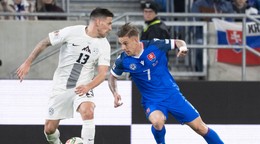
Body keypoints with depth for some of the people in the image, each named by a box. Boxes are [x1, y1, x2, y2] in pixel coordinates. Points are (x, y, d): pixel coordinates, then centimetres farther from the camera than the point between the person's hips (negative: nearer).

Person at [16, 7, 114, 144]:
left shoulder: (104, 45, -7)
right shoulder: (72, 32, -14)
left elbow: (102, 73, -11)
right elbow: (44, 43, -3)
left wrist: (88, 86, -31)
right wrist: (27, 63, -4)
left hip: (82, 87, 0)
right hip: (61, 87, 0)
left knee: (88, 112, -32)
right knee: (49, 129, 3)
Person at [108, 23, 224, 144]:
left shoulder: (155, 45, -16)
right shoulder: (123, 61, -12)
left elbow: (178, 42, 0)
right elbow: (112, 76, 7)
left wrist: (182, 47, -22)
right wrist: (115, 94, -10)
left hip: (172, 95, 0)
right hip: (152, 101, 0)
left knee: (200, 127, 3)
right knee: (157, 121, -34)